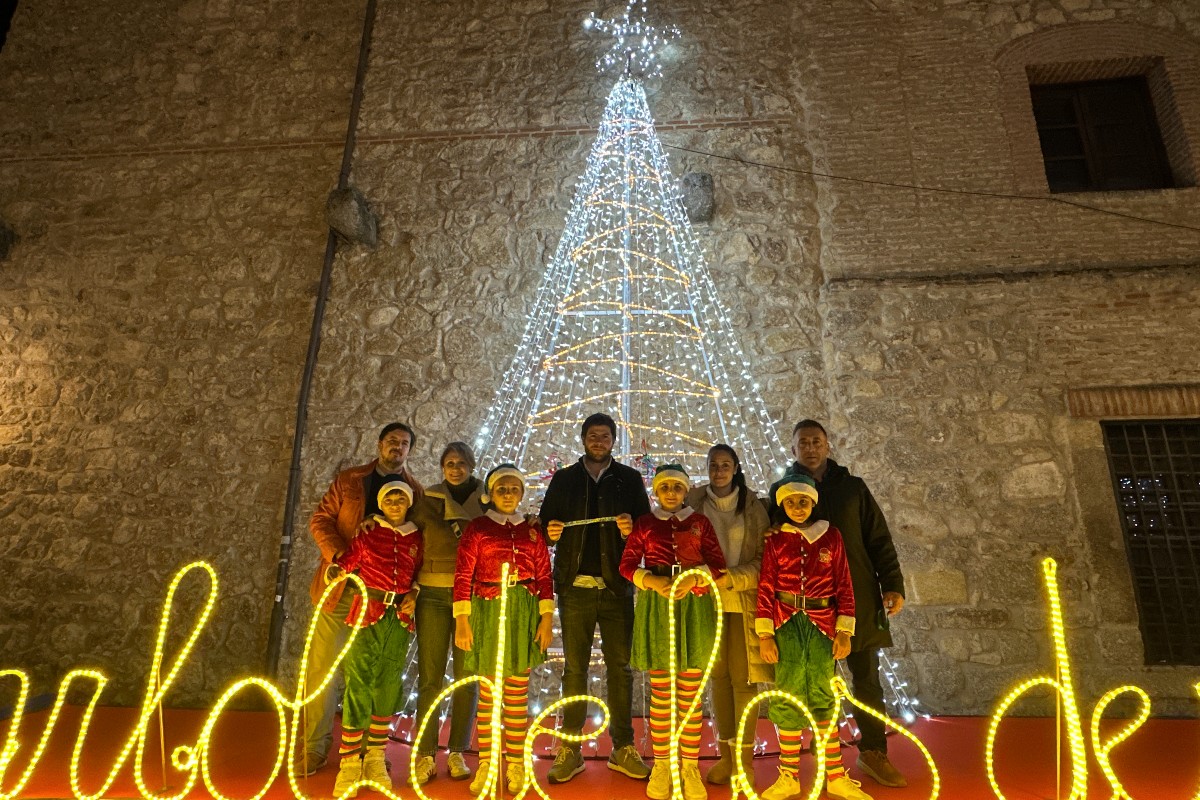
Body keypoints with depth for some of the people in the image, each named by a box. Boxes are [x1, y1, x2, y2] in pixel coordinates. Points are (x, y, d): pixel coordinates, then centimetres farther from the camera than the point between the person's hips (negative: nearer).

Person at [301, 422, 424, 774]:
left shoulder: (416, 492, 5)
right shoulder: (348, 480, 8)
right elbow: (320, 520, 4)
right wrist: (337, 555, -13)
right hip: (339, 587, 1)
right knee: (322, 666, 3)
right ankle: (314, 747, 17)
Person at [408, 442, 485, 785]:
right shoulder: (428, 500, 8)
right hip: (433, 593, 0)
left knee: (467, 676, 4)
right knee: (430, 676, 1)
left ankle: (457, 753, 17)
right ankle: (425, 755, 11)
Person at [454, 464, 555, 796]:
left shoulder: (531, 531, 9)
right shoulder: (477, 528, 2)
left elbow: (544, 577, 6)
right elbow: (463, 577, -2)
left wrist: (547, 619, -1)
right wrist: (462, 621, -8)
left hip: (524, 613, 2)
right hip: (487, 611, -1)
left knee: (518, 692, 7)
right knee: (488, 692, 4)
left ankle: (516, 765, 18)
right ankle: (486, 765, 18)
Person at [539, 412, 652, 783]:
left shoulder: (629, 478, 9)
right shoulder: (564, 479, 10)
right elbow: (545, 521, 9)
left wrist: (633, 528, -16)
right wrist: (550, 531, -13)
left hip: (617, 587, 0)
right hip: (575, 587, 0)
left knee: (620, 668, 6)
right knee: (574, 669, 5)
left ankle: (623, 749, 17)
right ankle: (570, 751, 15)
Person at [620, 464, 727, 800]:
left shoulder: (700, 522, 6)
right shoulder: (644, 523, 5)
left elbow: (717, 562, 2)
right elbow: (627, 565, 2)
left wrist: (693, 578, -16)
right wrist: (655, 582, -14)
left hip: (694, 606, 0)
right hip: (656, 606, 0)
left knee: (690, 694, 5)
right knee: (660, 694, 6)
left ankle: (691, 766, 17)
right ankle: (661, 765, 19)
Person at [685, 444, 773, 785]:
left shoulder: (752, 505, -1)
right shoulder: (694, 501, 2)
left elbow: (763, 557, -4)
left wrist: (730, 578, -17)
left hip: (745, 601, -1)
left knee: (743, 676, 0)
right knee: (718, 676, 8)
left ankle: (745, 758, 12)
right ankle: (725, 754, 20)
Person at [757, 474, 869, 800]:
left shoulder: (830, 536, 3)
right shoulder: (776, 540, 2)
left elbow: (844, 586, 3)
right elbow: (765, 588, 0)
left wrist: (844, 631, -2)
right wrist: (764, 634, -5)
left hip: (822, 624, 0)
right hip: (787, 624, 0)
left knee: (822, 696, 6)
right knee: (789, 696, 3)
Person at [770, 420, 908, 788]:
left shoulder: (852, 487, 7)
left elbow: (879, 540, 6)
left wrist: (893, 585, -2)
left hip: (859, 596, 1)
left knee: (867, 677, 8)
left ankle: (873, 753, 22)